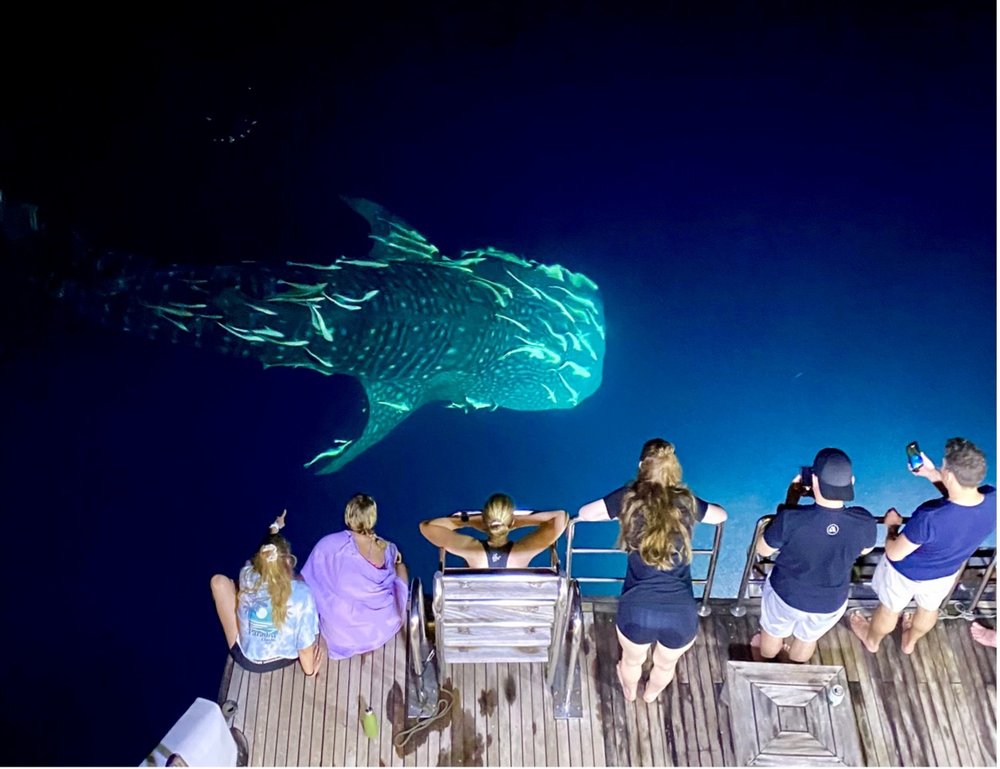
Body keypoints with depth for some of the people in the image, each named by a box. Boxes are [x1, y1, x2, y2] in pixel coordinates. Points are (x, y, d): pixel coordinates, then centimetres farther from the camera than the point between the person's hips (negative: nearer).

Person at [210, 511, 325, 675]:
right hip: (285, 658, 0)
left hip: (246, 659, 0)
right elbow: (306, 643, -21)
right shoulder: (301, 594, -32)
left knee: (219, 581, 5)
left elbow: (263, 551, 0)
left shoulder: (247, 576, -25)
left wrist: (273, 530, 18)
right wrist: (310, 669, 0)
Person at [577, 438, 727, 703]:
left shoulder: (629, 497, -2)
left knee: (632, 659, 35)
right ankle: (651, 694, 65)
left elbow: (584, 513, 10)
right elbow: (721, 515, 23)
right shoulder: (686, 501, 3)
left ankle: (630, 692, 64)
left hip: (637, 609, -1)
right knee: (666, 663, 36)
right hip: (681, 612, 1)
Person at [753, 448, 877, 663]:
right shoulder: (865, 523, -29)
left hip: (786, 595, -2)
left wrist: (790, 501, -14)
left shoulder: (791, 519, -39)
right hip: (831, 603, 2)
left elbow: (763, 550, -16)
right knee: (807, 639, 34)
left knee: (773, 633, 32)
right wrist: (840, 505, -5)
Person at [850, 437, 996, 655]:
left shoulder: (930, 518, -46)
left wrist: (892, 525, -11)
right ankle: (910, 642, 63)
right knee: (929, 609, 35)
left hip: (907, 573, -4)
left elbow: (894, 554, -28)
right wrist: (933, 475, -7)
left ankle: (872, 641, 57)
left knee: (889, 609, 27)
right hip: (946, 572, 5)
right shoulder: (992, 500, -30)